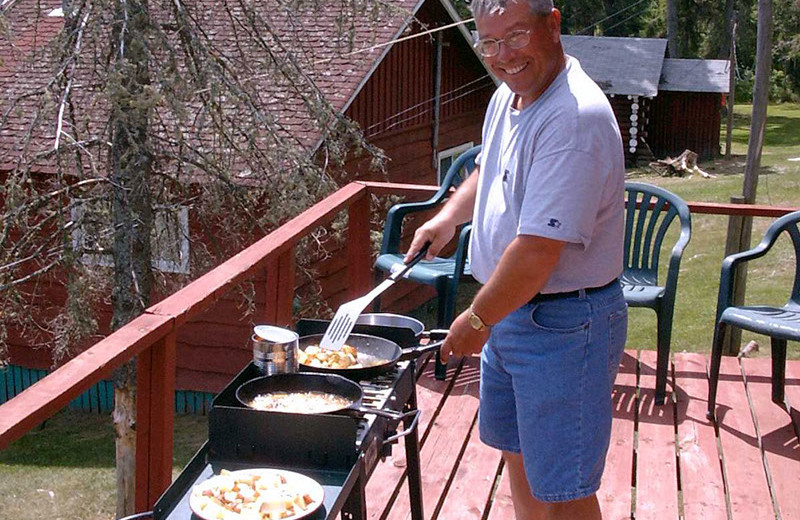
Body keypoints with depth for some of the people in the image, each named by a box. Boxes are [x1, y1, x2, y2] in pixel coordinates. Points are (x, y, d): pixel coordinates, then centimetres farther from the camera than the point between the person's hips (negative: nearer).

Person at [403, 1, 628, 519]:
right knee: (517, 451, 24)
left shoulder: (575, 118, -26)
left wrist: (477, 320, -16)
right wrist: (450, 215, 8)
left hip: (565, 324, -9)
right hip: (509, 311, 10)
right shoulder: (509, 96, 4)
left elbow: (538, 251, -29)